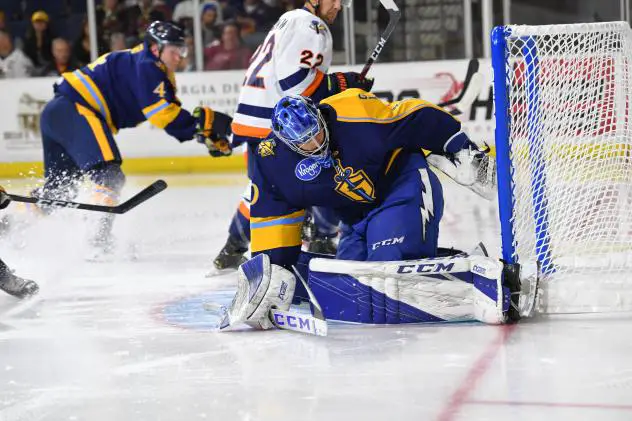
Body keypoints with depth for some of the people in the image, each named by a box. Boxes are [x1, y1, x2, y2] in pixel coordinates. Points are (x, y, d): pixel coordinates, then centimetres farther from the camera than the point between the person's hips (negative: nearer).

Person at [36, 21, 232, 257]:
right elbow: (161, 113, -22)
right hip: (74, 110, -10)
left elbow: (175, 119, 14)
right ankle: (99, 239, -24)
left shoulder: (160, 77, 19)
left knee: (58, 187, 18)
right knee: (108, 175, -18)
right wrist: (208, 119, -19)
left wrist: (209, 136, 1)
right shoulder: (146, 65, -11)